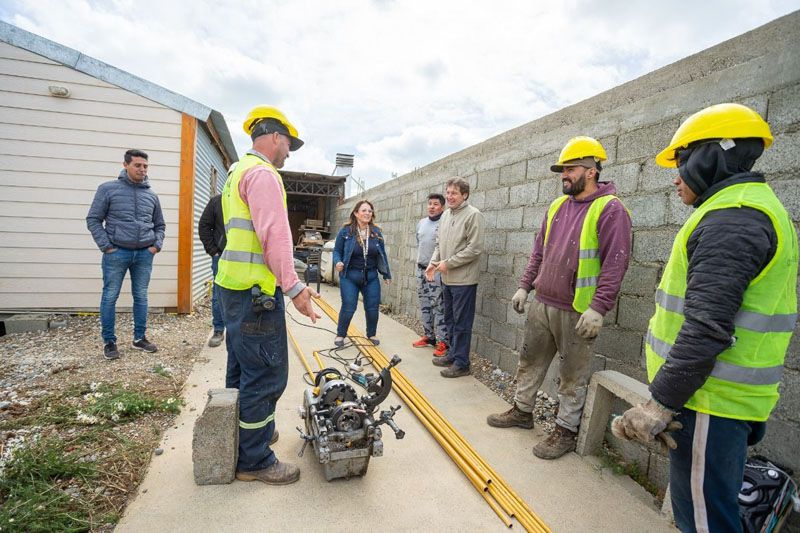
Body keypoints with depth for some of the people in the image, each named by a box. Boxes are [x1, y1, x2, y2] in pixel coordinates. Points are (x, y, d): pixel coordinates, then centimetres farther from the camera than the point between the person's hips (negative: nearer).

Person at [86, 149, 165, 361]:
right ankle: (109, 341, 15)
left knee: (141, 297, 9)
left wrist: (157, 245, 5)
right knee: (110, 297, 3)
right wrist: (106, 246, -8)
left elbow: (159, 224, 19)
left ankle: (139, 338, 20)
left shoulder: (151, 195, 10)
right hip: (117, 253, -3)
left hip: (144, 254, 3)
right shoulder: (108, 189, 0)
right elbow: (93, 219, -1)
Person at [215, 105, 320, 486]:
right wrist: (294, 287, -22)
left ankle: (244, 434, 36)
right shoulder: (263, 173, -11)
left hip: (235, 285, 11)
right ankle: (254, 460, 10)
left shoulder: (238, 172, 22)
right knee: (266, 374, -2)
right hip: (255, 290, -11)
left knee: (242, 368, 20)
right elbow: (274, 234, -22)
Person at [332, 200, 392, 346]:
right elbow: (337, 251, 0)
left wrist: (386, 275, 12)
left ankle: (371, 334, 31)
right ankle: (340, 335, 22)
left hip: (371, 277, 3)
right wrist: (338, 262, -21)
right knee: (348, 308, -2)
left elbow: (382, 255, 9)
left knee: (373, 308, 8)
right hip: (350, 276, -3)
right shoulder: (345, 231, -7)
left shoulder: (376, 232, 3)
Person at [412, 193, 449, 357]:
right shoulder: (421, 223, 13)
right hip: (421, 269, 8)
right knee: (425, 305, 14)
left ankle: (442, 342, 4)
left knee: (439, 307, -4)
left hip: (437, 271, -7)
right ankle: (429, 336, 26)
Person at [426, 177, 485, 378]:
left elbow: (474, 249, -18)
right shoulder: (446, 214, 13)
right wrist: (433, 262, 5)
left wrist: (448, 263, -16)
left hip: (464, 280, -8)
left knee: (461, 323, 0)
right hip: (447, 279, 8)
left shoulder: (473, 215, -12)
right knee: (450, 319, 18)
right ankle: (453, 354, 32)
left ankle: (461, 363, 11)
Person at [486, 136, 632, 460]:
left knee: (573, 375, 7)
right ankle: (522, 410, 35)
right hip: (541, 304, 7)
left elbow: (615, 264, -16)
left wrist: (598, 308, -20)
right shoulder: (557, 206, 12)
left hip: (576, 312, -7)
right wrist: (524, 286, 13)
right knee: (530, 361, 17)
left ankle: (565, 430, 24)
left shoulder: (610, 209, -10)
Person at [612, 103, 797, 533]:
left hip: (709, 402, -10)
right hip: (721, 397, 10)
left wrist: (660, 402, -21)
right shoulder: (753, 209, 17)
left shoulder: (731, 217, -18)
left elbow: (707, 328, -25)